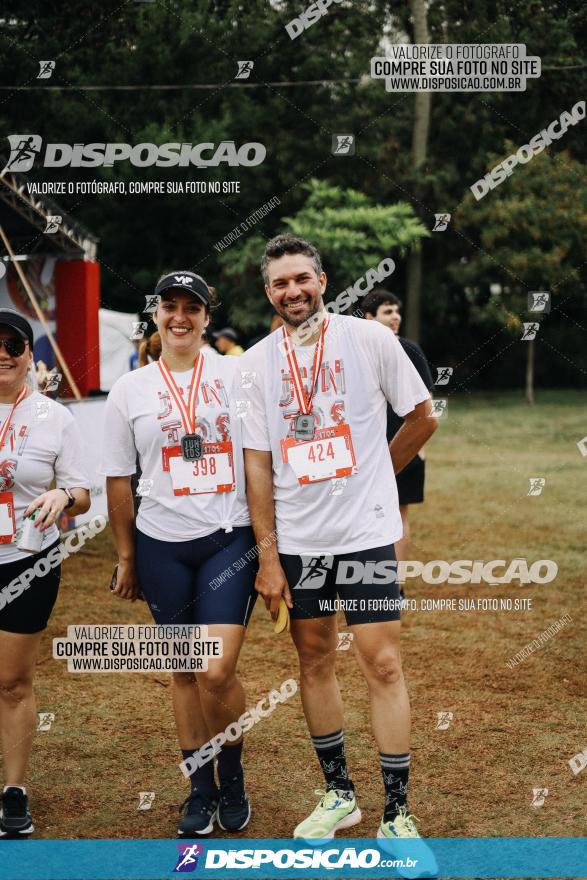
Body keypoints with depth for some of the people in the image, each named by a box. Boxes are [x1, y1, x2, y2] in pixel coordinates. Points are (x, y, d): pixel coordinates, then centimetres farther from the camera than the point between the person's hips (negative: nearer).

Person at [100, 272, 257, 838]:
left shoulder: (237, 375, 2)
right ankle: (200, 788, 26)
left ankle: (231, 774, 16)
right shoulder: (129, 390, 5)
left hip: (231, 538, -2)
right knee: (184, 671, 10)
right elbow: (118, 479, 8)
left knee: (218, 673, -11)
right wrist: (126, 557, 9)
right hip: (161, 546, 2)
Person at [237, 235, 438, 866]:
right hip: (296, 540, 3)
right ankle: (338, 794, 26)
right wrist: (267, 557, -2)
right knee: (314, 661, 11)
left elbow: (422, 417, 7)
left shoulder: (369, 339, -4)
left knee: (382, 664, -4)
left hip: (365, 531, -3)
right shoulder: (257, 363, 2)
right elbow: (257, 463, 2)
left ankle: (397, 814, 5)